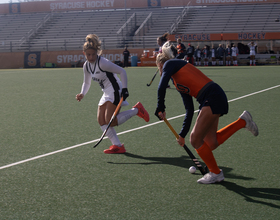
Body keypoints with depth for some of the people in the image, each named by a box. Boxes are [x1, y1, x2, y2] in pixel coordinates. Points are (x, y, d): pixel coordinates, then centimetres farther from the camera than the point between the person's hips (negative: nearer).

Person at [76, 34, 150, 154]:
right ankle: (118, 146, 6)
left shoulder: (102, 63, -20)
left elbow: (122, 71, -18)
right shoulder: (86, 66, 5)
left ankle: (136, 110, 1)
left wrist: (124, 89, -21)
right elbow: (86, 82, 18)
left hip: (115, 91, -9)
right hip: (107, 93, 9)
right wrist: (82, 94, -1)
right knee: (101, 121, 2)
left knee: (110, 121, -14)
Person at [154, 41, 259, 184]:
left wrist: (160, 108, -4)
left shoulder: (170, 63, 4)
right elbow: (189, 110, 24)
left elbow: (162, 86, -15)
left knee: (195, 139, -3)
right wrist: (182, 134, 24)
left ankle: (216, 173, 13)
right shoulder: (177, 81, 26)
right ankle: (242, 121, 22)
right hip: (210, 101, 9)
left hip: (212, 98, -9)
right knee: (211, 143, 13)